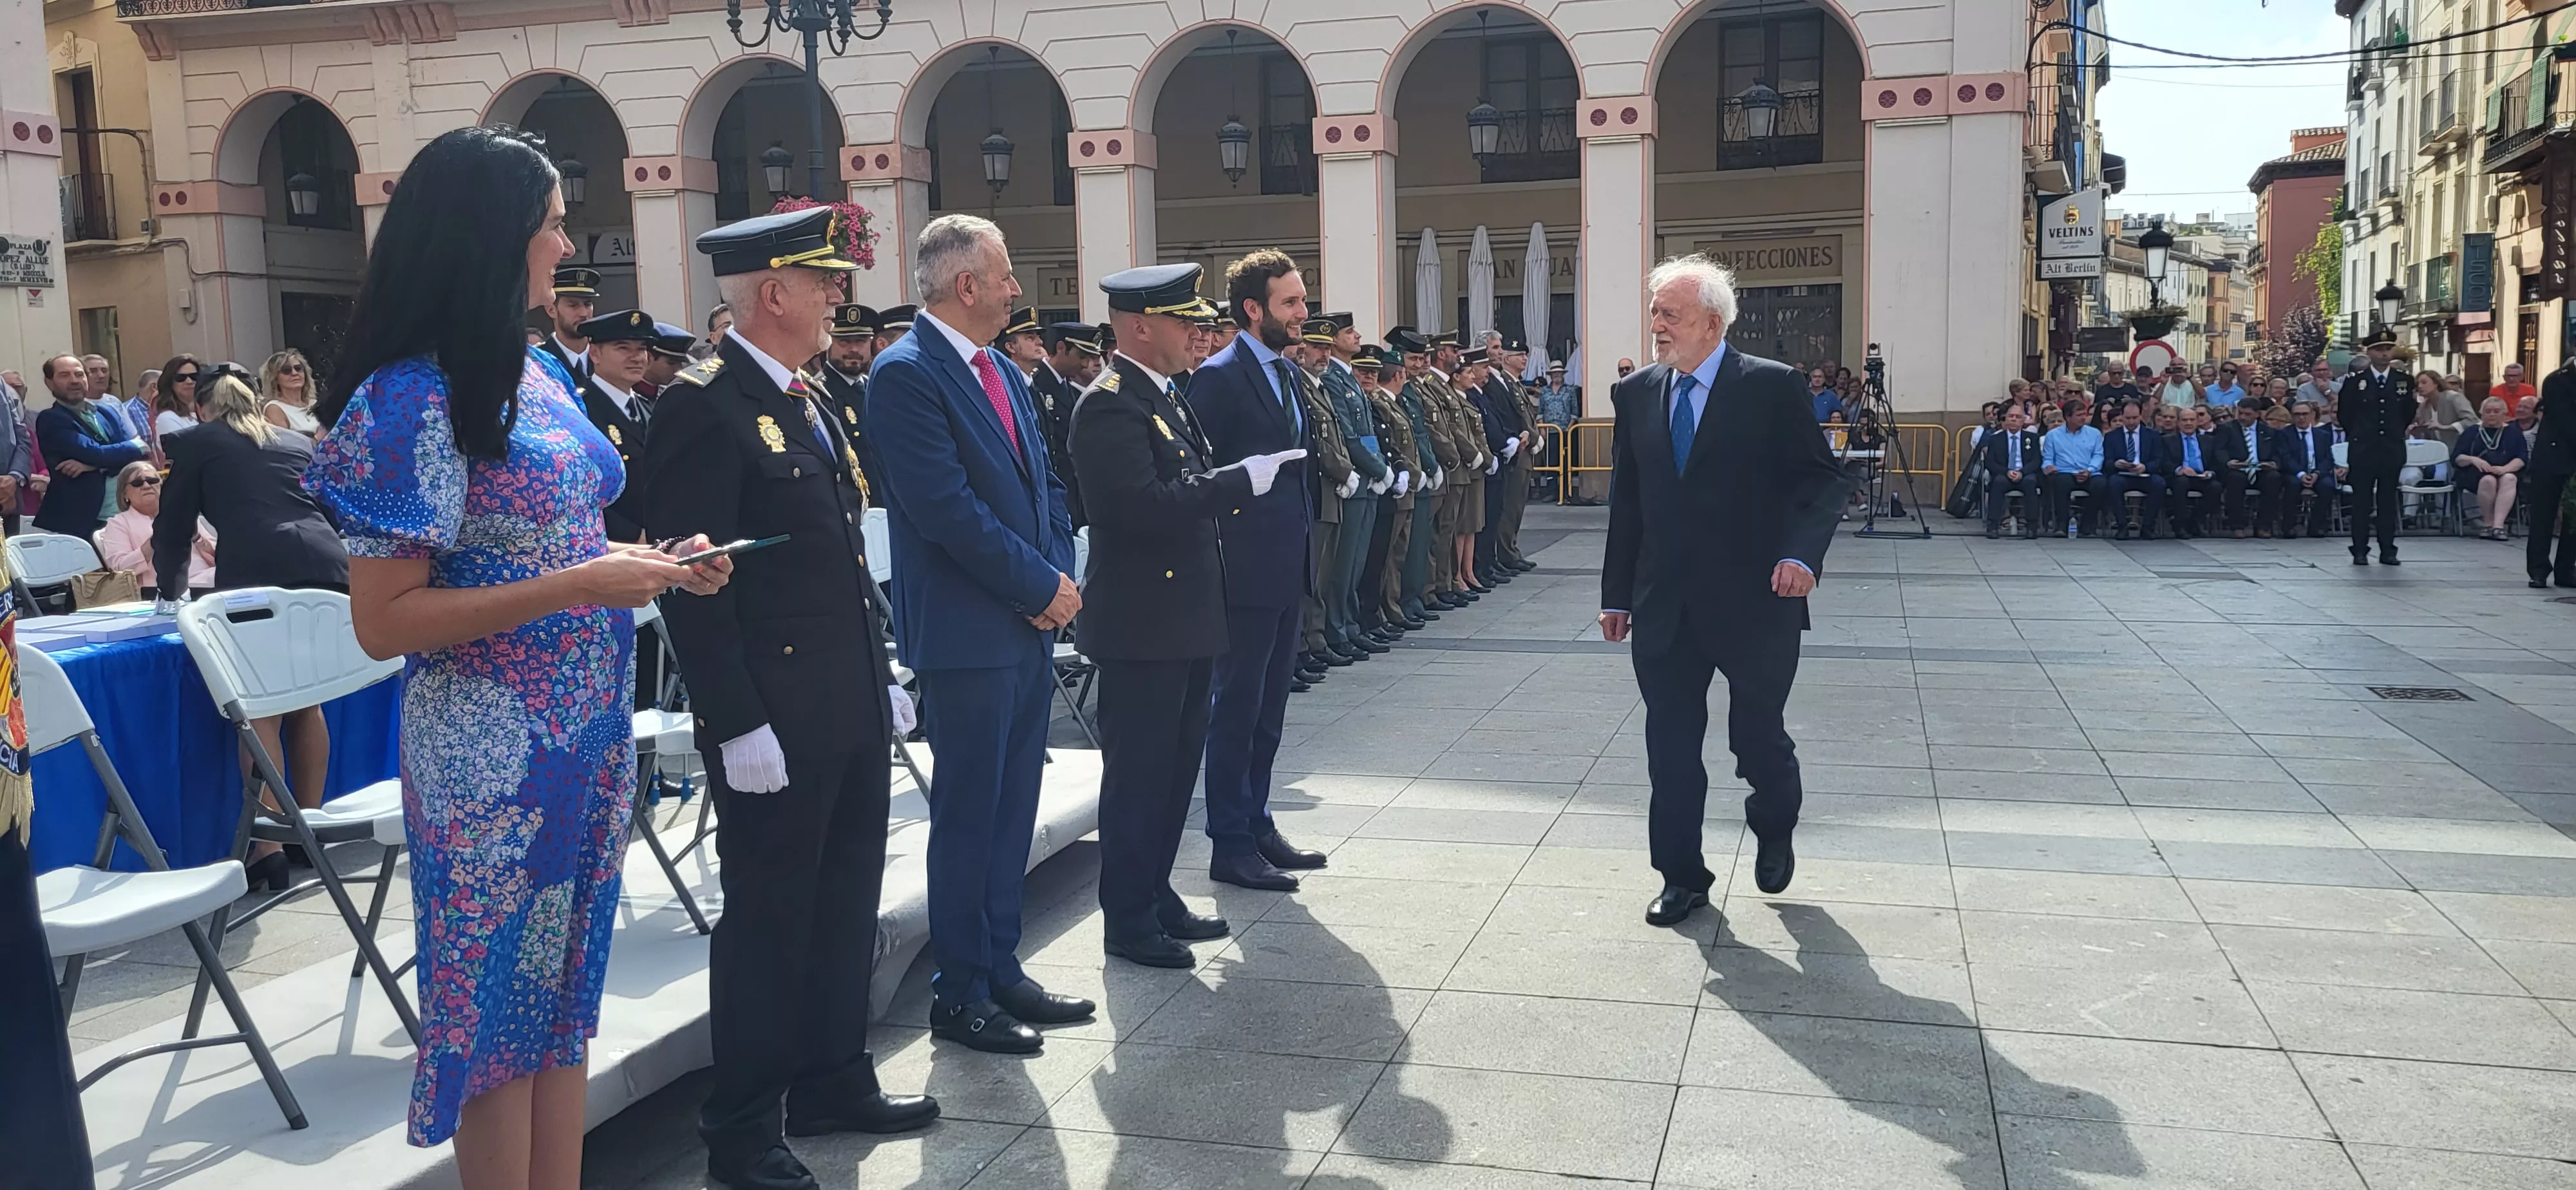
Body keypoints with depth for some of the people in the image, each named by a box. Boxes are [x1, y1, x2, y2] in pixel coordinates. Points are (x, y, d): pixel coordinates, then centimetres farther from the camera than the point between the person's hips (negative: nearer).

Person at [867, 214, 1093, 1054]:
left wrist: (1060, 578, 0)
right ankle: (960, 995, 13)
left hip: (1031, 622, 8)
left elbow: (1045, 484, 16)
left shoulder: (1003, 371, 14)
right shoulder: (906, 373, -13)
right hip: (966, 635, -8)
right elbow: (946, 508, -21)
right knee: (967, 816, 1)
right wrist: (1043, 585, -14)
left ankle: (1001, 968, 26)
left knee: (1012, 808, 14)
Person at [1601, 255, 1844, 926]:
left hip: (1754, 603, -3)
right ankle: (1682, 878, 20)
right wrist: (1618, 593, 10)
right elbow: (1625, 502, 11)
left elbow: (1821, 482, -5)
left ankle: (1774, 832, 40)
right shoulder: (1636, 395, 7)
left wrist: (1802, 553, -23)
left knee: (1758, 740, 10)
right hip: (1665, 611, 4)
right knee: (1670, 750, 6)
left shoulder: (1771, 387, -6)